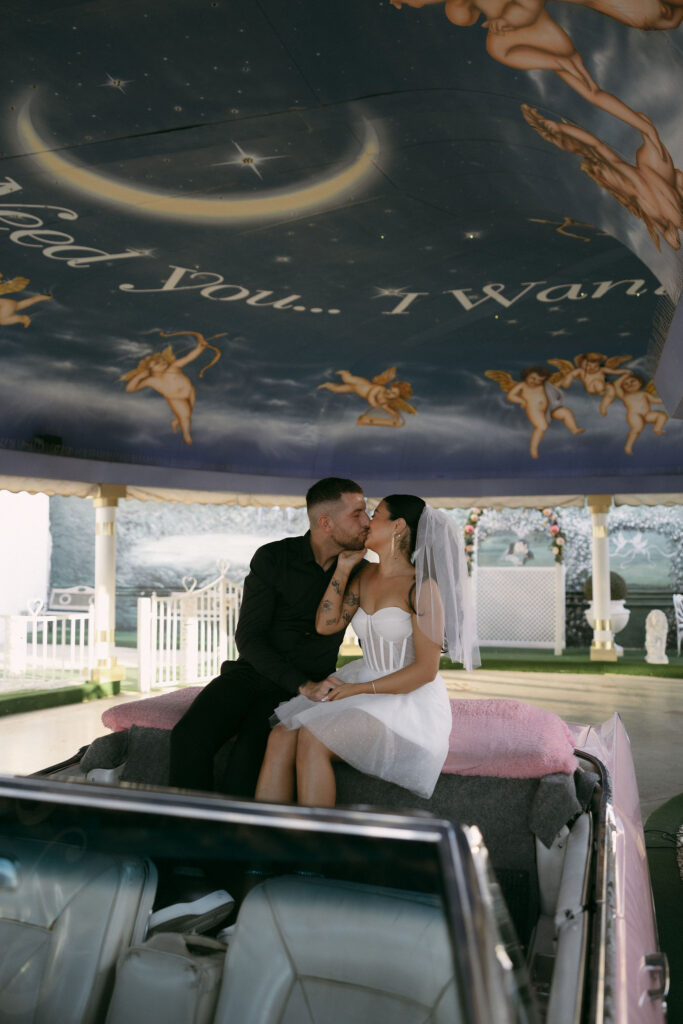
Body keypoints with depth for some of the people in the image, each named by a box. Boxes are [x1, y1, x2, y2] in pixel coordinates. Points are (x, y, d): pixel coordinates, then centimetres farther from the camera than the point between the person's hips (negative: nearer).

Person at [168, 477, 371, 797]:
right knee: (190, 736, -27)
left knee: (249, 754, -30)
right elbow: (248, 637, -8)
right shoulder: (273, 558, -4)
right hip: (252, 672, 0)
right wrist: (302, 684, -20)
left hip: (311, 689, 0)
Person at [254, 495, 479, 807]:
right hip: (363, 693, 7)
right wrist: (343, 568, 2)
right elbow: (326, 624, 2)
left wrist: (360, 688, -14)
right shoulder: (365, 576, 12)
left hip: (409, 703, -7)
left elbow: (426, 669, -13)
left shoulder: (421, 588, -11)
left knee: (312, 740, -29)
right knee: (281, 738, -18)